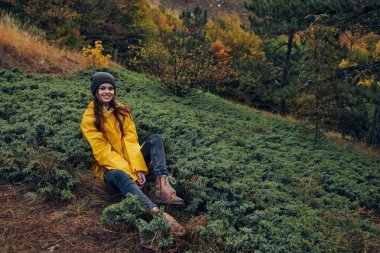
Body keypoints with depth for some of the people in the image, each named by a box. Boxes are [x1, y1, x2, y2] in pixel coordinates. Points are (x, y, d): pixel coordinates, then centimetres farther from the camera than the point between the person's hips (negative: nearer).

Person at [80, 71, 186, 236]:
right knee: (121, 176, -38)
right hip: (110, 167, -5)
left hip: (131, 162, 5)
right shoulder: (89, 118, -3)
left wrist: (138, 168, -19)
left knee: (155, 139, -17)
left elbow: (131, 141, -2)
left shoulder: (121, 111, 10)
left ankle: (162, 187, -40)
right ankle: (157, 212, -63)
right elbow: (102, 151, -13)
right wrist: (131, 172, -22)